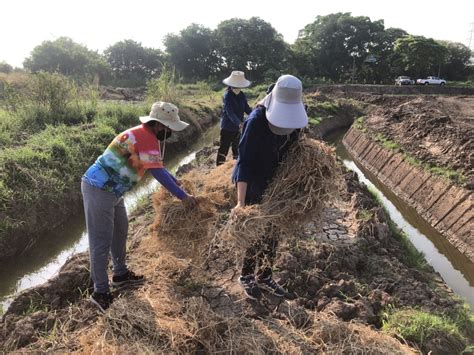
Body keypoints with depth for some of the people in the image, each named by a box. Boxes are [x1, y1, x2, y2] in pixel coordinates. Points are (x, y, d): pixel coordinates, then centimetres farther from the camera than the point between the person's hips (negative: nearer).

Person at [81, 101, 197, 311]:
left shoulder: (145, 135, 11)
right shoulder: (146, 139, -20)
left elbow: (158, 167, 23)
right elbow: (159, 173, -22)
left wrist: (175, 182, 26)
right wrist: (182, 196, -17)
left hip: (110, 190, 10)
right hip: (100, 190, -10)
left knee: (119, 231, 20)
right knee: (101, 241, -2)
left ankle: (120, 274, 37)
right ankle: (100, 293, 9)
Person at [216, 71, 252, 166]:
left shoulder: (242, 95, 0)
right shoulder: (227, 96, -19)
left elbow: (247, 109, 2)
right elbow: (230, 112, -30)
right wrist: (239, 123, -44)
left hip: (237, 127, 7)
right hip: (227, 127, -7)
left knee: (237, 148, 19)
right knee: (223, 149, -4)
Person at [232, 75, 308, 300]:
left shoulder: (294, 119, -7)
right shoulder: (256, 121, -25)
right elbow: (244, 161, -28)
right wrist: (240, 201, -34)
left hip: (276, 184, 6)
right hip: (252, 184, -6)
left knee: (272, 234, 14)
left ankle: (264, 277, 35)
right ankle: (246, 277, 28)